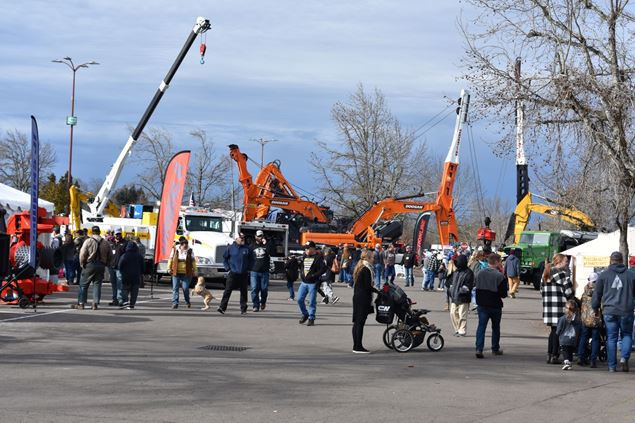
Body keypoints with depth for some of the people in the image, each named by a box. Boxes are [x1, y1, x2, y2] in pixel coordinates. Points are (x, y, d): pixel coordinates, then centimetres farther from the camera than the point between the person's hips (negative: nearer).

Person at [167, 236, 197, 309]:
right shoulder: (175, 250, 2)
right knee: (175, 288, -3)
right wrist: (169, 268, 4)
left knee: (185, 288, -3)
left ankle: (187, 302, 21)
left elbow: (193, 261, 8)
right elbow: (171, 259, 9)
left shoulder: (190, 251, 3)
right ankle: (175, 303, -2)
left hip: (186, 273, -1)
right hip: (176, 273, 1)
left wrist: (194, 271, 7)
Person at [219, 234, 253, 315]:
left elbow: (251, 260, 15)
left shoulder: (247, 249, 4)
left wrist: (248, 269, 7)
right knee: (228, 290, -6)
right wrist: (227, 268, 2)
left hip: (243, 274, 2)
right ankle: (222, 307, -7)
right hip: (232, 274, -2)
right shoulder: (231, 248, 1)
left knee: (243, 292, 6)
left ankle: (243, 309, 13)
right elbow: (224, 258, 9)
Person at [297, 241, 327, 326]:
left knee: (312, 302, -2)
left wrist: (313, 275, -20)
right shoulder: (304, 256, 11)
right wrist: (301, 273, 7)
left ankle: (311, 318, 8)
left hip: (312, 283, -6)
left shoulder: (318, 257, -9)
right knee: (299, 299, 4)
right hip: (304, 282, 6)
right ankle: (305, 314, 24)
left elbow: (324, 269, -15)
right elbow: (301, 266, 25)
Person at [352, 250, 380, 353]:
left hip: (356, 297, 10)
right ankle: (358, 347, -5)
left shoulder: (359, 268, 14)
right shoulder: (366, 270, -15)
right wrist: (377, 291, -5)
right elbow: (368, 286, -18)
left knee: (356, 322, 11)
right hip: (364, 298, -10)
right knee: (360, 322, -7)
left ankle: (356, 346, 15)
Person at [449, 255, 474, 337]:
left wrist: (462, 290, -19)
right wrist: (451, 290, 12)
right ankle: (457, 329, 18)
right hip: (454, 298, 8)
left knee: (462, 315, -5)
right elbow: (452, 282, 26)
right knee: (453, 313, 8)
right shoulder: (455, 272, 17)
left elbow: (468, 286, -13)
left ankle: (462, 331, 1)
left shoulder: (468, 273, -7)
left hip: (463, 298, -8)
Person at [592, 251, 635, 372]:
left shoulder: (604, 275, 5)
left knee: (611, 338, 5)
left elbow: (597, 293, 8)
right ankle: (624, 357, -7)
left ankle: (612, 366, 5)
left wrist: (596, 308, 20)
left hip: (609, 311, 0)